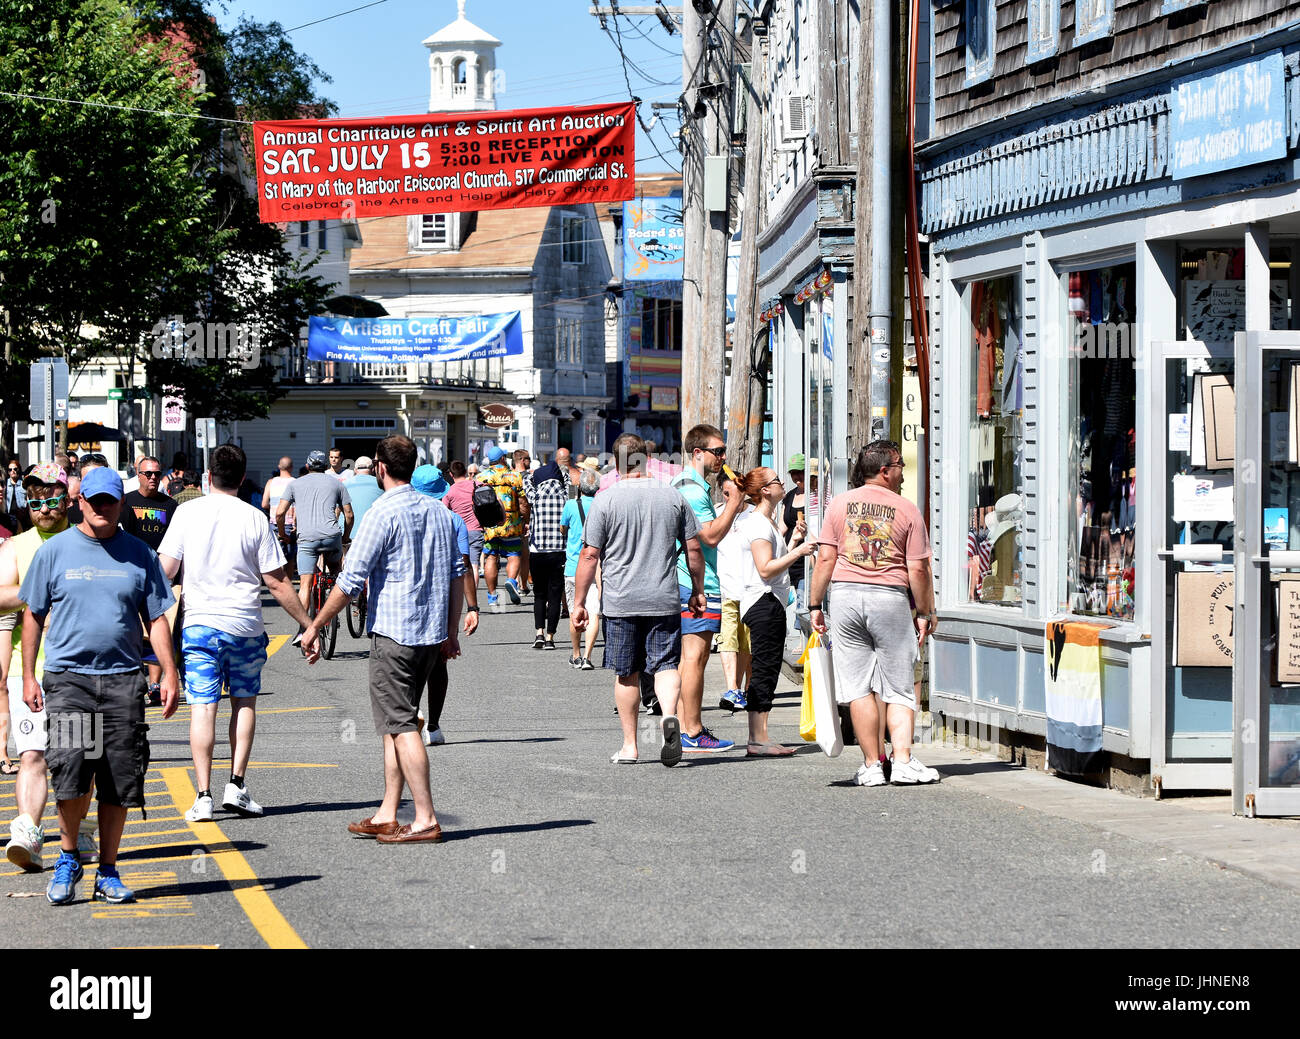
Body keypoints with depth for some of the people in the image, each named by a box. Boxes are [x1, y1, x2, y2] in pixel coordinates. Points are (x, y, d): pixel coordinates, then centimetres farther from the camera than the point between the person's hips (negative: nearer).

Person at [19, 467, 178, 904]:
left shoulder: (139, 555, 10)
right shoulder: (54, 551, 6)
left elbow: (157, 618, 12)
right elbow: (33, 617, 9)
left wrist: (169, 673, 3)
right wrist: (28, 677, 4)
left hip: (123, 679, 2)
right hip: (67, 676, -2)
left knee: (120, 783, 1)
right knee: (70, 771, -16)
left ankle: (108, 872, 14)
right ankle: (68, 857, 7)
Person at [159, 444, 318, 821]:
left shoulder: (188, 512, -2)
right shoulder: (254, 518, -3)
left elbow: (166, 568, -2)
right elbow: (276, 581, -3)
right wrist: (308, 624, 4)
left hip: (199, 622, 0)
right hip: (245, 626, 0)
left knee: (203, 707, 0)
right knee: (244, 701, 16)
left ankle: (203, 796, -4)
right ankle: (237, 785, 9)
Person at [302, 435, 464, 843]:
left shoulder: (384, 513, -12)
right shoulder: (438, 511, 10)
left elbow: (351, 580, -13)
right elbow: (456, 575, 14)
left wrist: (315, 626, -4)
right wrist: (450, 633, 22)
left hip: (393, 633, -8)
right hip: (431, 633, 8)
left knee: (400, 725, -5)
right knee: (396, 722, 14)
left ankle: (426, 820, -7)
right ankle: (386, 816, 15)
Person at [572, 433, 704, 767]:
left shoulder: (605, 500, -5)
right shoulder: (672, 497, 4)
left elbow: (590, 555, -5)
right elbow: (694, 548, 8)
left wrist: (578, 602, 1)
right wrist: (698, 590, 21)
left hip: (621, 602, -1)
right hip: (665, 600, 1)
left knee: (626, 674, 9)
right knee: (665, 664, 4)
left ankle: (629, 745, 13)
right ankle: (670, 714, -24)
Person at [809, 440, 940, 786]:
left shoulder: (840, 504, 5)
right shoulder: (907, 509, 1)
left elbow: (826, 559, 1)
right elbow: (918, 569, -2)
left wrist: (815, 605, 6)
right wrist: (925, 613, 7)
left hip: (845, 594, 1)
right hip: (890, 599, -1)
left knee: (858, 687, 4)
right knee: (899, 689, 4)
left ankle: (872, 765, 3)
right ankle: (903, 761, -6)